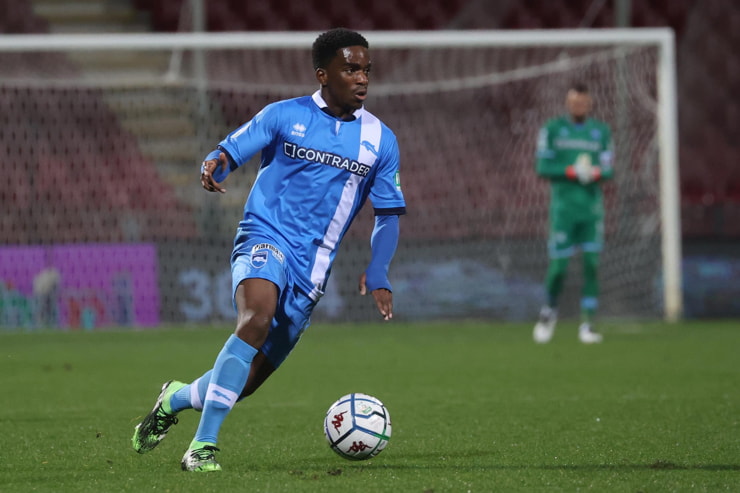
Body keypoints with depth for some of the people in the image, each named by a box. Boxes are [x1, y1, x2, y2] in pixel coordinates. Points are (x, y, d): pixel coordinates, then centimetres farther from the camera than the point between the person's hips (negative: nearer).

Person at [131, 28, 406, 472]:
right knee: (257, 317, -35)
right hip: (265, 237, -3)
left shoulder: (380, 140, 7)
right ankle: (204, 444, -31)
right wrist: (215, 165, -23)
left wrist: (378, 273, -5)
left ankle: (178, 398, 37)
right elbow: (230, 152, 3)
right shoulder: (284, 116, 1)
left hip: (312, 268, 4)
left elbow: (389, 214, 11)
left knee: (247, 379, 4)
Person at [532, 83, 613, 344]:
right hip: (564, 204, -2)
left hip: (592, 204, 2)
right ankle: (549, 311, 23)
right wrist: (571, 171, -16)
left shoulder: (601, 131, 10)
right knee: (558, 266, -4)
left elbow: (608, 169, 7)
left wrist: (595, 172, -15)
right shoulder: (552, 129, 2)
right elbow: (542, 167, -3)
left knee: (592, 264, -4)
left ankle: (587, 324, 2)